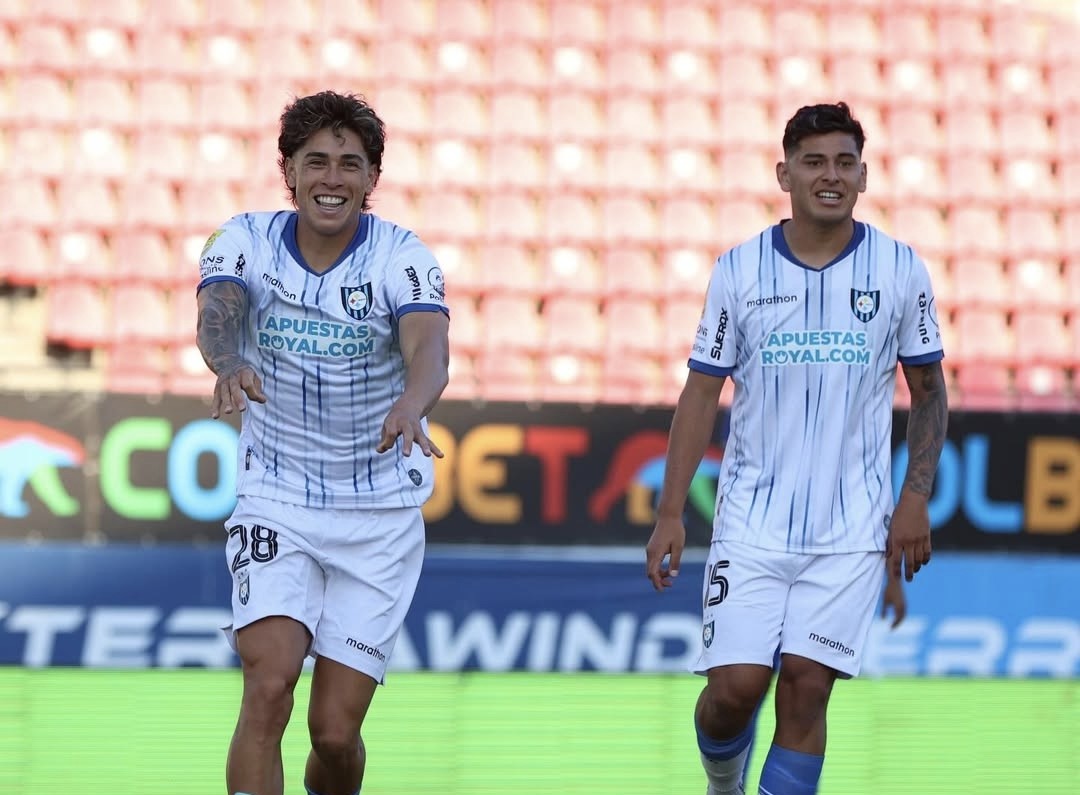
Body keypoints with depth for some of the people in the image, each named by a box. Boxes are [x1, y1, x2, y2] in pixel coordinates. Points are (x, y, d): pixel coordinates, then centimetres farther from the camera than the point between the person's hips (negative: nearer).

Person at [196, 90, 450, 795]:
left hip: (381, 515, 0)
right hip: (274, 502, 0)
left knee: (336, 730, -1)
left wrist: (411, 404, -52)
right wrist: (230, 364, -51)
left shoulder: (403, 258, -10)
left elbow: (430, 347, -29)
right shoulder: (246, 241, -7)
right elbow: (217, 310, -27)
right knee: (269, 680, -21)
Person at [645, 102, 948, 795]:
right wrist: (671, 514, -1)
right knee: (735, 683, -6)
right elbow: (702, 394, 4)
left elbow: (929, 389, 9)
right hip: (752, 520, 0)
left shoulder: (900, 268, 1)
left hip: (852, 528, 0)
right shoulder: (740, 269, 0)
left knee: (807, 686, -6)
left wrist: (916, 497, -2)